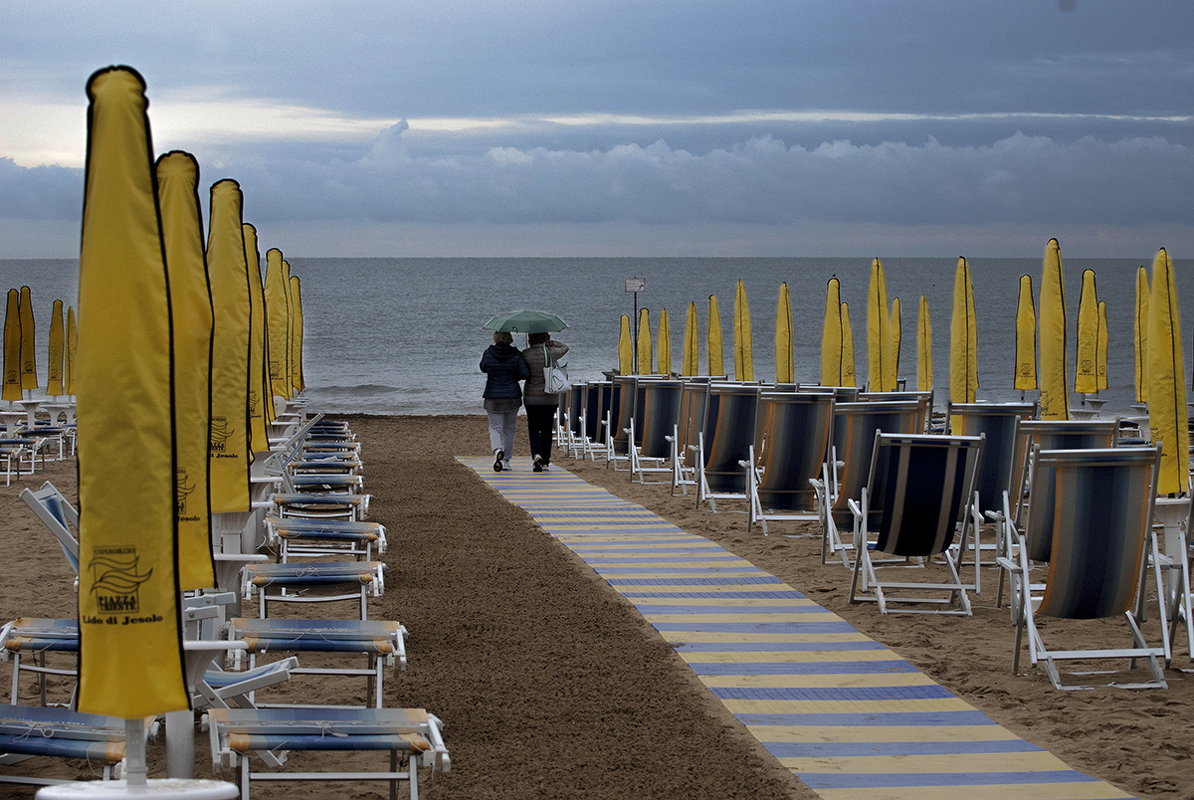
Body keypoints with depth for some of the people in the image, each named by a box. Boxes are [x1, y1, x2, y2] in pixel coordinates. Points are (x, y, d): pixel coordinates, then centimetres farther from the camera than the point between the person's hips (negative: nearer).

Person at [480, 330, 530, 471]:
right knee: (509, 428, 15)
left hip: (493, 397, -1)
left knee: (495, 428, 5)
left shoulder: (488, 353, -7)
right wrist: (514, 376, 6)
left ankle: (497, 450, -25)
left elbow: (483, 368, 10)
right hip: (512, 396, 1)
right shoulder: (516, 354, -6)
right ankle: (506, 461, 18)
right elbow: (525, 374, -12)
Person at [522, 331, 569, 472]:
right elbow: (565, 347, 13)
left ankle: (536, 454, -21)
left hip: (531, 398, -1)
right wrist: (551, 343, 3)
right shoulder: (551, 352, -7)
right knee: (547, 430, 11)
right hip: (550, 398, 1)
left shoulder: (525, 354, -9)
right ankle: (545, 461, 16)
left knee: (534, 429, 4)